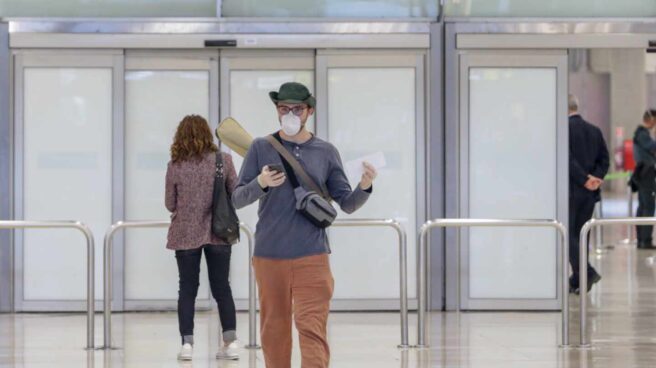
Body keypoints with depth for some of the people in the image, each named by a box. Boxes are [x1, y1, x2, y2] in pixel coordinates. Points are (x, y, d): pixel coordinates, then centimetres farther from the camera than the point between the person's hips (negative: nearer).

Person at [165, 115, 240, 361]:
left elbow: (170, 204, 0)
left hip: (186, 234, -1)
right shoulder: (223, 161, -6)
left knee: (187, 290, 8)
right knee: (222, 287, 11)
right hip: (218, 233, 1)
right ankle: (230, 341, 6)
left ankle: (187, 343, 3)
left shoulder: (175, 166, -7)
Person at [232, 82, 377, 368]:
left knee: (312, 329, -10)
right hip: (269, 256, 1)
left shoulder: (325, 152, 7)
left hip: (311, 257, -1)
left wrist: (365, 186, -13)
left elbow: (347, 204, 8)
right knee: (274, 331, 9)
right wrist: (260, 184, -17)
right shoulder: (261, 148, 5)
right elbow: (237, 199, 3)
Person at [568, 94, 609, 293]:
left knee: (567, 234, -3)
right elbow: (604, 159, 8)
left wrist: (585, 180, -13)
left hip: (571, 191, -7)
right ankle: (577, 282, 15)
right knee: (580, 234, 13)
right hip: (589, 194, 7)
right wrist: (595, 178, -2)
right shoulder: (595, 130, 11)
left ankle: (587, 273, -18)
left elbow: (568, 159, -19)